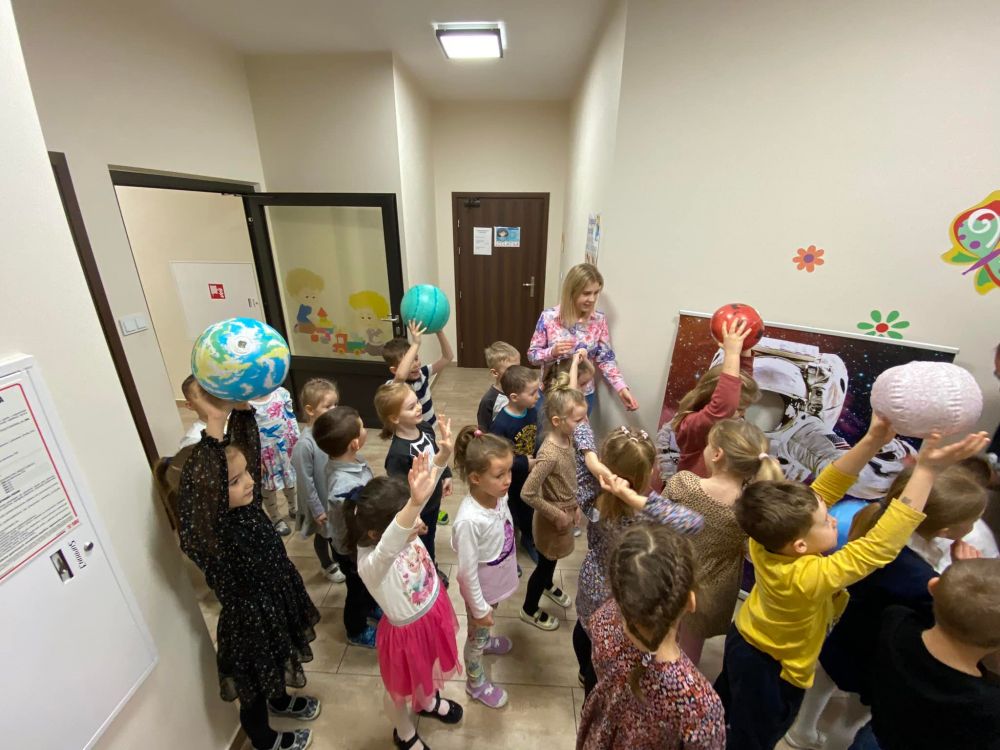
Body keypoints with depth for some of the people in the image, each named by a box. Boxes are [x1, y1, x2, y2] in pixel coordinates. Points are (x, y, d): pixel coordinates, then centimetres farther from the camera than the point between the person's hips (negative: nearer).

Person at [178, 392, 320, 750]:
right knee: (254, 686, 25)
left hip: (277, 602, 6)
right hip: (249, 619, -6)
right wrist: (215, 423, -63)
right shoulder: (206, 535, -35)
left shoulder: (246, 504, -16)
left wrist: (242, 408, -32)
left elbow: (247, 446, -17)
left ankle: (280, 701, 64)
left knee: (277, 664, 34)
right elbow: (206, 485, -57)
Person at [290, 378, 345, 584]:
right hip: (322, 499, -4)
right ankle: (328, 566, 50)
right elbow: (306, 481, -21)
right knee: (323, 534, 23)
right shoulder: (305, 444, -31)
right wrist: (317, 509, -13)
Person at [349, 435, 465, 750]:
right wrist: (416, 502, -82)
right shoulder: (371, 565, -39)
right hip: (407, 631, -5)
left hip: (432, 613, 5)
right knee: (400, 690, 27)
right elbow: (388, 548, -64)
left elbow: (424, 489, -29)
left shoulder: (403, 532, -22)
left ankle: (429, 702, 66)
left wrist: (443, 456, -48)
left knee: (429, 668, 35)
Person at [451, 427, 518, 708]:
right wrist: (479, 609, -13)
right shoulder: (469, 520, -41)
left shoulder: (499, 495, -20)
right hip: (480, 587, -5)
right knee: (476, 634, 24)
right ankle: (476, 684, 52)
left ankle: (485, 640, 68)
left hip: (498, 580, 6)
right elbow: (467, 572, -26)